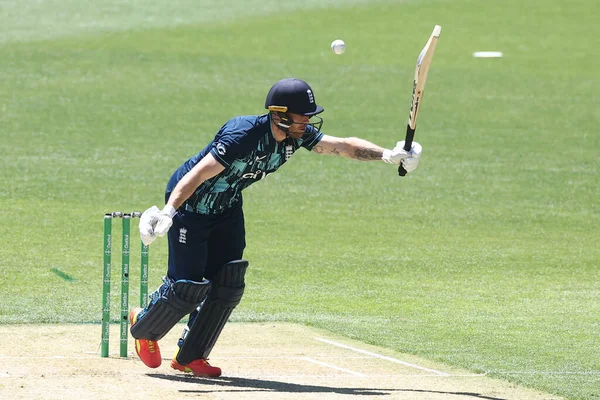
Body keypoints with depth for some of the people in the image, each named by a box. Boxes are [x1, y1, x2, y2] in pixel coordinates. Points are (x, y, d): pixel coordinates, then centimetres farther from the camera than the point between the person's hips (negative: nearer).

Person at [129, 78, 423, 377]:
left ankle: (190, 357, 14)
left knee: (227, 286, 1)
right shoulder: (244, 135, -35)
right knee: (188, 285, -8)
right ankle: (143, 326, 22)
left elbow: (343, 146, -10)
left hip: (228, 207, 8)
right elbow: (198, 175, -39)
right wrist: (167, 213, -50)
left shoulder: (297, 136, -12)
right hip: (191, 204, -8)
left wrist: (389, 155, -24)